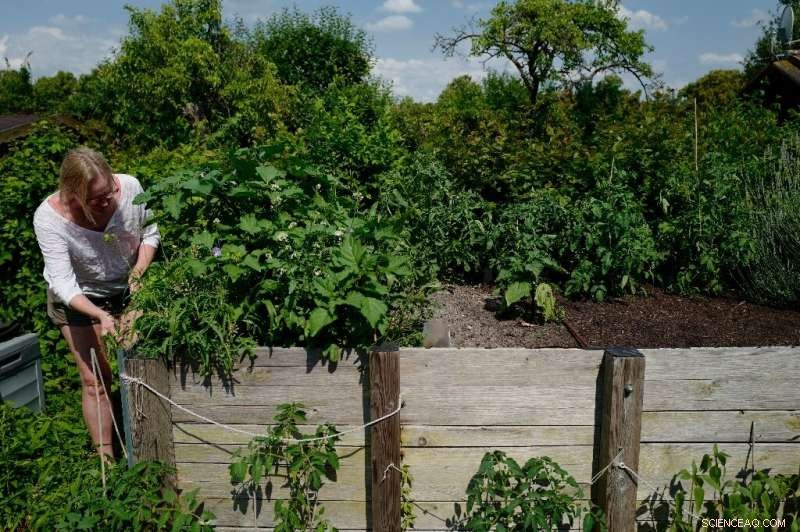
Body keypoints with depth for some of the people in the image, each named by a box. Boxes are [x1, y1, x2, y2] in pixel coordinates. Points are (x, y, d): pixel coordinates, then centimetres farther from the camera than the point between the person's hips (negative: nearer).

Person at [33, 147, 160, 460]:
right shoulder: (49, 217, -30)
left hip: (127, 290, 2)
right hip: (77, 299, -2)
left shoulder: (130, 187, -25)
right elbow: (63, 282, -29)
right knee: (95, 381, 2)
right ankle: (106, 458, 17)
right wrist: (101, 315, -43)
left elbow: (150, 233, -6)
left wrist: (138, 273, -20)